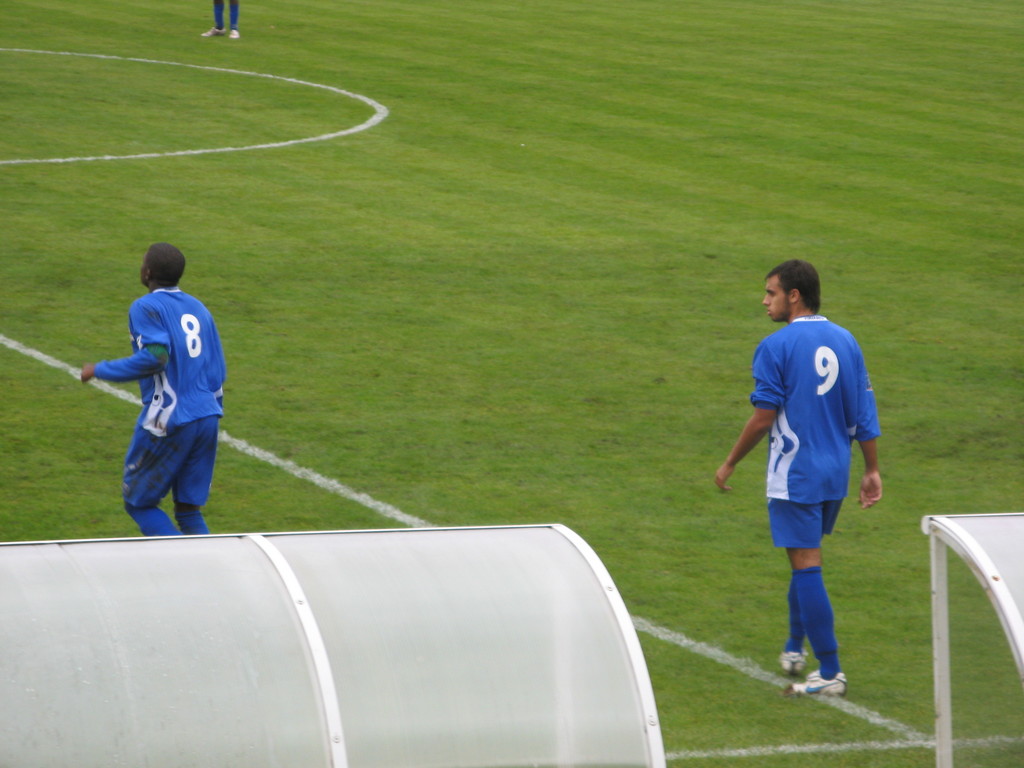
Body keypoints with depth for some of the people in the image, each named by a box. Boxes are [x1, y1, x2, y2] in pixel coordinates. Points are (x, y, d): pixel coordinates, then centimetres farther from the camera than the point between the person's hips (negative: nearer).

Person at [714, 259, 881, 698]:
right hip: (835, 475, 7)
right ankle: (795, 649, 34)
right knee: (806, 560, 23)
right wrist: (872, 471, 12)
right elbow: (865, 413, 6)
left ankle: (830, 673, -5)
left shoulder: (776, 347, -12)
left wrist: (730, 464, -2)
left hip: (795, 476, -7)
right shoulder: (845, 341, 6)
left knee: (807, 567, -4)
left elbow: (763, 417, -13)